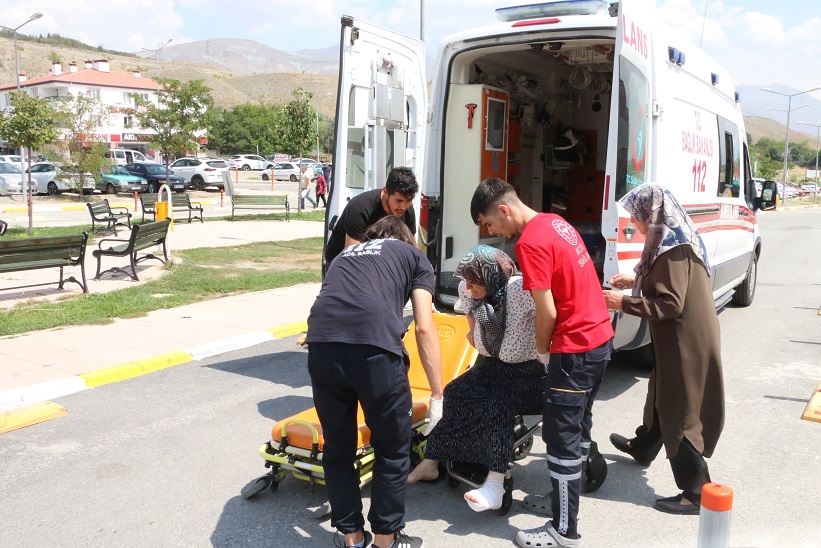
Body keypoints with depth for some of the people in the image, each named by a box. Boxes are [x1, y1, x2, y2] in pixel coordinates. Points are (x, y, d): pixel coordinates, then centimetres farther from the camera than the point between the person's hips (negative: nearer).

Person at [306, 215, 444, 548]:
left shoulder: (346, 253, 35)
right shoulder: (414, 256, 23)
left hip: (321, 343, 4)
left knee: (337, 449, 22)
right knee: (393, 452, 18)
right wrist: (437, 395, 13)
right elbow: (425, 328, 11)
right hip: (375, 345, -4)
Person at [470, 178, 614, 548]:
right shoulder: (555, 223, 10)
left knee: (561, 437, 0)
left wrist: (542, 351, -1)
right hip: (600, 338, 10)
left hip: (575, 349, -10)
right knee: (578, 426, 21)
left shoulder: (530, 243, -18)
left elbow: (547, 312, -18)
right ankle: (565, 496, 36)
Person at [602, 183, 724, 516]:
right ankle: (642, 448, 48)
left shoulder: (674, 248, -23)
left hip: (686, 343, -10)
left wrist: (624, 302, -20)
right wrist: (635, 281, 16)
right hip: (678, 340, 10)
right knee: (662, 396, 27)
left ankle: (697, 493, 6)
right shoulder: (672, 240, 8)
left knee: (680, 412, -3)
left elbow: (669, 304, -26)